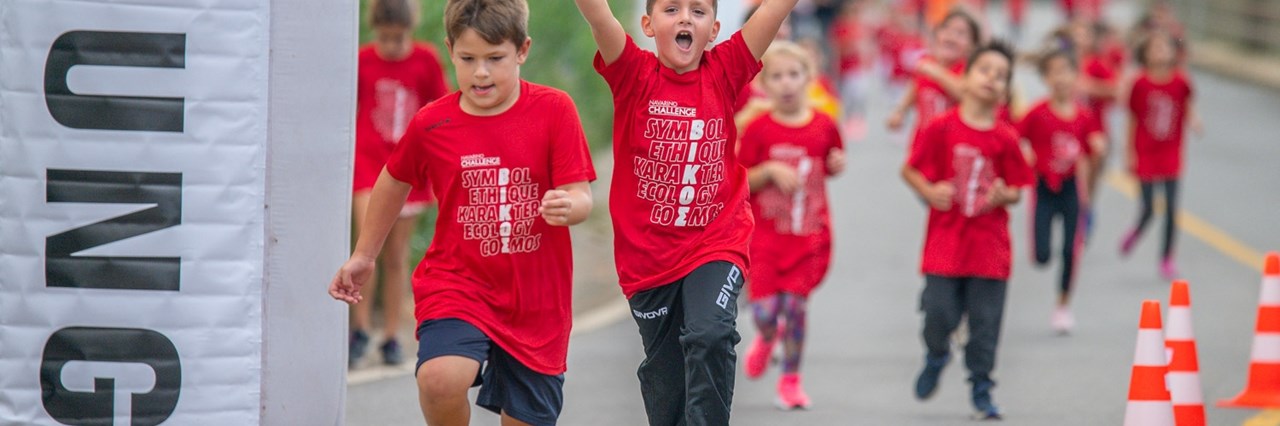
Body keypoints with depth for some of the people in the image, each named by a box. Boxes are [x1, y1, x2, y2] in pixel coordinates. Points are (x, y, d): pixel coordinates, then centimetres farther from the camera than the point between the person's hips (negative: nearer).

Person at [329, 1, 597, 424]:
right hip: (457, 282, -1)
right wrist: (364, 256, 24)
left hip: (536, 298, 1)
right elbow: (395, 182, 15)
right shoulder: (431, 124, -4)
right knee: (441, 377, -28)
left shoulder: (553, 110, -7)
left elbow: (581, 197, -10)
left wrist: (567, 207, -35)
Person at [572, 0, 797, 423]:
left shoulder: (725, 71, -3)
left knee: (711, 336, -25)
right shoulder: (634, 74, -6)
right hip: (647, 254, 1)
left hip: (715, 244, -1)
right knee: (664, 374, 12)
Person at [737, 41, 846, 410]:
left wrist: (837, 165, -3)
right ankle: (766, 338, 30)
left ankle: (791, 380, 15)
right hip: (766, 234, -1)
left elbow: (831, 166, 19)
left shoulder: (823, 126, 1)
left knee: (795, 304, -1)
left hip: (809, 234, 1)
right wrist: (771, 170, -18)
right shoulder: (758, 130, -4)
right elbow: (740, 182, -2)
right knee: (765, 311, -8)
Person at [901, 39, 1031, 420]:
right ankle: (936, 356, 29)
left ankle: (981, 389, 15)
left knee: (986, 320, 3)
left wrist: (1003, 195, -16)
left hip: (989, 245, 1)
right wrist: (929, 191, -15)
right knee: (940, 313, -4)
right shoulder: (942, 128, -3)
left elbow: (1016, 191, 6)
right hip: (946, 240, -1)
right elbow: (910, 170, 3)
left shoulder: (1005, 139, 0)